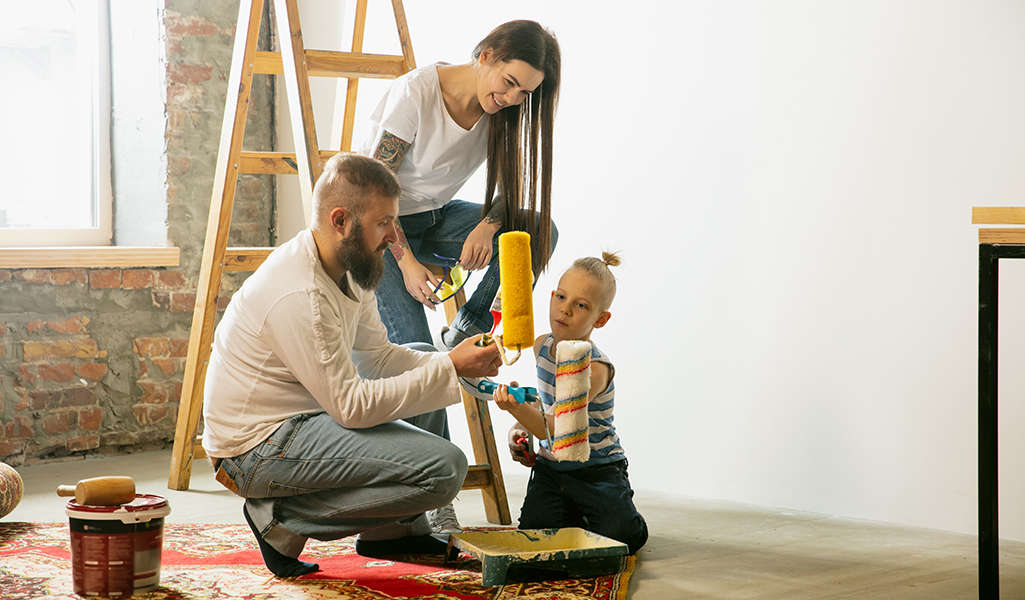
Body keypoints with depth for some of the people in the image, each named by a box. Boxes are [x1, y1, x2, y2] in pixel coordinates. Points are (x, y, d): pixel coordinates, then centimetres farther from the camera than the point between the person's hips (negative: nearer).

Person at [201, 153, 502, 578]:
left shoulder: (348, 269, 4)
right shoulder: (300, 295, -27)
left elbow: (379, 355, 12)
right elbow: (352, 406, -24)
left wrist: (451, 363, -4)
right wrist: (448, 369, -20)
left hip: (297, 418, 11)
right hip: (260, 449, -11)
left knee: (425, 373, 20)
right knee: (444, 468, -20)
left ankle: (392, 528, 19)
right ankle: (285, 520, -9)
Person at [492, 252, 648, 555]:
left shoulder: (595, 368, -22)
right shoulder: (542, 346, 0)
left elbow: (557, 429, -33)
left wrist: (519, 409, -51)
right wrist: (517, 427, 4)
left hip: (598, 470, -5)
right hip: (550, 468, 5)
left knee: (622, 536, -25)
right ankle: (572, 513, 15)